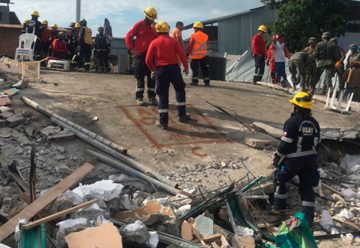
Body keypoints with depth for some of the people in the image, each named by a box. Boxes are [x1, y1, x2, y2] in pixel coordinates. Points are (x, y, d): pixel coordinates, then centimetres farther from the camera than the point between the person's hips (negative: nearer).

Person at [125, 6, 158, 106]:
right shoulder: (139, 25, -2)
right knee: (140, 76, 0)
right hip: (140, 54, -3)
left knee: (152, 76, 6)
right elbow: (128, 36, -3)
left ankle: (152, 96, 13)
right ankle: (139, 97, 4)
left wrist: (154, 29, -13)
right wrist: (132, 49, -8)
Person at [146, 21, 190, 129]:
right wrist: (186, 67, 11)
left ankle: (163, 122, 1)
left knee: (163, 95, 3)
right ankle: (182, 115, 21)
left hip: (161, 70, 0)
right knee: (180, 90, 19)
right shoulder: (173, 41, 3)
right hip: (174, 68, 0)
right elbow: (182, 55, -2)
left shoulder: (154, 43, 1)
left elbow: (148, 60, -3)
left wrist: (153, 69, 14)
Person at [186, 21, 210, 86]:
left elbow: (190, 46, -9)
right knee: (205, 69, 8)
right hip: (204, 55, 4)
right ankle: (207, 81, 8)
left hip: (195, 55, -3)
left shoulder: (193, 36, -10)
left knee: (195, 69, 5)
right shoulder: (206, 36, 3)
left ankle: (195, 81, 4)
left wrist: (187, 54, -3)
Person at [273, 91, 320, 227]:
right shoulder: (314, 123, 6)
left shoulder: (292, 122, -15)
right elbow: (316, 142, 12)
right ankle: (308, 217, 9)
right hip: (310, 159, 6)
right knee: (307, 186, 11)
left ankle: (279, 207, 23)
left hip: (293, 159, -6)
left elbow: (285, 143, -16)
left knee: (280, 179, 16)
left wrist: (277, 158, -6)